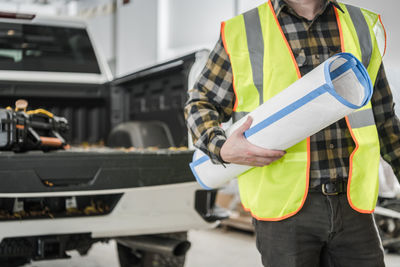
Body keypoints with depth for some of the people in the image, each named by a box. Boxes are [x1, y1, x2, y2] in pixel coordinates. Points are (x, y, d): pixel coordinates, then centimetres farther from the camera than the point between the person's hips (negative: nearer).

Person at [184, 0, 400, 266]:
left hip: (352, 205, 3)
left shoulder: (362, 26, 7)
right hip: (283, 206, -3)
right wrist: (222, 150, -14)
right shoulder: (243, 33, -2)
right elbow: (200, 105, 5)